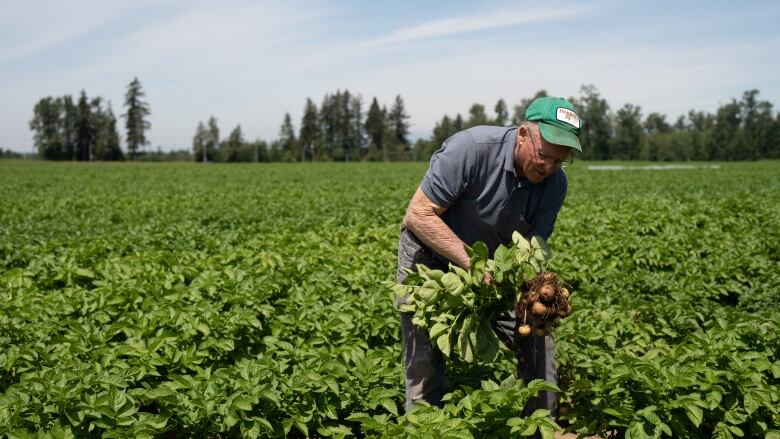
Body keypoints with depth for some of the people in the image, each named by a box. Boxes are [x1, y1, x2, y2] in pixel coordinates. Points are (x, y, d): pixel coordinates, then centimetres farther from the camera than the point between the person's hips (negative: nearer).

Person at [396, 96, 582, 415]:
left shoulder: (555, 184, -14)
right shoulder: (470, 148, -31)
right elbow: (418, 215, -29)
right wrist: (473, 264, -34)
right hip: (431, 254, -4)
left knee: (537, 340, 1)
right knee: (424, 364, -6)